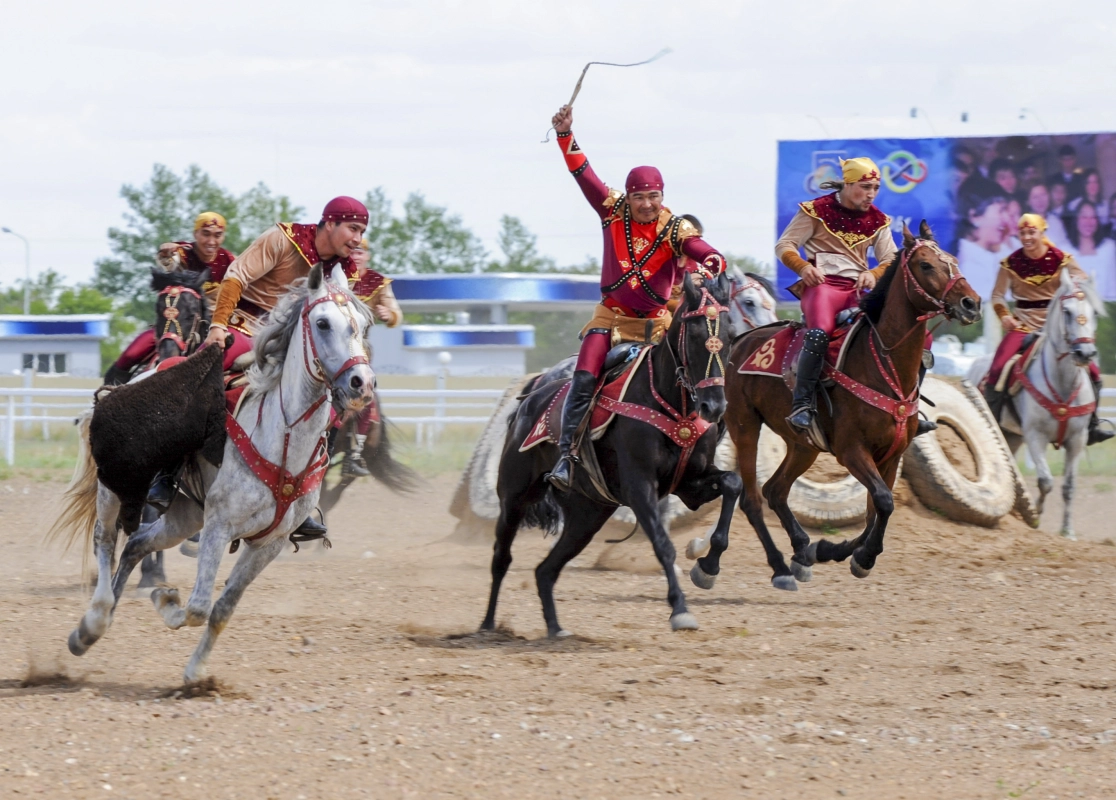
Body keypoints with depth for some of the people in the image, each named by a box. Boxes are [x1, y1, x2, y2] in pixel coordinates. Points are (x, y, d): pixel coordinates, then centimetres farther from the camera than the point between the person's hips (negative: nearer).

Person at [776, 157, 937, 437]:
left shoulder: (878, 220, 15)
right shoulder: (817, 211, 2)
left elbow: (891, 261, 14)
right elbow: (784, 246, 2)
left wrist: (874, 275, -9)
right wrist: (803, 267, -18)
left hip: (858, 291, 5)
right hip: (822, 284, -5)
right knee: (820, 332, -39)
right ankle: (802, 404, -34)